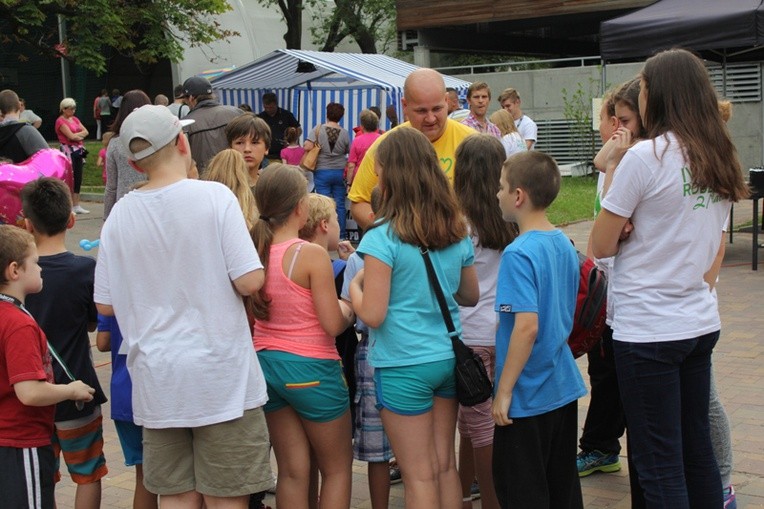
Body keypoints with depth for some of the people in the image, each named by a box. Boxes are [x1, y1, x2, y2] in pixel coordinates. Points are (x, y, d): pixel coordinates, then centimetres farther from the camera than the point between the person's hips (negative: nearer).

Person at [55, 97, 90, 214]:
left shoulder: (74, 119, 16)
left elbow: (86, 132, 7)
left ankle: (76, 206, 13)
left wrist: (77, 135, -9)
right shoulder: (60, 121, -7)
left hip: (78, 151, 8)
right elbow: (71, 136, -16)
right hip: (68, 151, -8)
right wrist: (80, 135, 0)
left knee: (78, 179, 8)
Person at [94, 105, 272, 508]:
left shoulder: (120, 214, 0)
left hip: (156, 381, 4)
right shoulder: (214, 196, -11)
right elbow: (250, 281, -14)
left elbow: (105, 304, 6)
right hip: (219, 376, -3)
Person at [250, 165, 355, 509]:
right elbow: (333, 325, -17)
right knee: (337, 468, 12)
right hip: (310, 368, -6)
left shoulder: (255, 252, -1)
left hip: (267, 363, 6)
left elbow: (252, 315, 7)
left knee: (292, 471, 13)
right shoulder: (312, 255, -19)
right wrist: (347, 310, 3)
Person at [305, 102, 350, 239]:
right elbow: (348, 151, 7)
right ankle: (341, 235, 10)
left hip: (322, 172, -1)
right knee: (340, 205, 7)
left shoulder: (318, 129, -9)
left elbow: (307, 147, -18)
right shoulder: (344, 133, -4)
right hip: (340, 172, 2)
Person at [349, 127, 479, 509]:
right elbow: (471, 296, 13)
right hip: (449, 358, 6)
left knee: (420, 477, 4)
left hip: (404, 367, -6)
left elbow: (372, 315, -18)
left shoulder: (383, 238, -16)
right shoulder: (457, 232, 3)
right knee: (446, 467, 16)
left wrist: (355, 285, 0)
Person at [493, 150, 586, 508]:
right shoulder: (565, 245, 5)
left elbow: (527, 327, -27)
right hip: (564, 388, 8)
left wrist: (503, 391, -20)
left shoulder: (519, 254, -20)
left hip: (528, 398, -8)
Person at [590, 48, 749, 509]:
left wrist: (612, 173, -1)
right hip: (701, 323, 7)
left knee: (659, 462, 1)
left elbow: (602, 245, -10)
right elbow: (715, 247, 14)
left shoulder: (646, 156, -15)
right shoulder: (721, 158, 8)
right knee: (697, 450, 17)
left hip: (649, 329, -7)